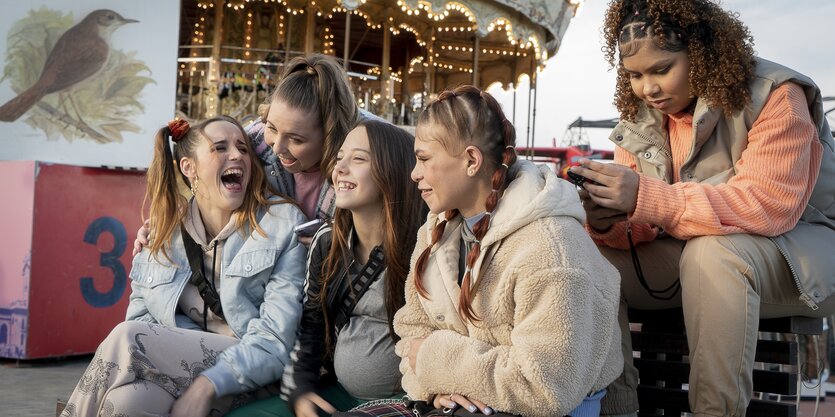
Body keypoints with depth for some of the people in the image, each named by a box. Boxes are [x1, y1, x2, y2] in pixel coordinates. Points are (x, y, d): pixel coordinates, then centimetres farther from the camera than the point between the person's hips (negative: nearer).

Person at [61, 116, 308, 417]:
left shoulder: (282, 225, -3)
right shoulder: (162, 232, 10)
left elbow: (275, 339, -11)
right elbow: (140, 316, 6)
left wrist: (205, 386, -24)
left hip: (255, 378, -3)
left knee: (126, 339, -25)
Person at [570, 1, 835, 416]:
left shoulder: (773, 97, -19)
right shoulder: (640, 114, 0)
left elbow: (769, 206, -31)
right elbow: (643, 222, -2)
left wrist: (645, 198, -39)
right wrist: (608, 222, -28)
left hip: (797, 242, -6)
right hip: (689, 252, 6)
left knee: (712, 252, -37)